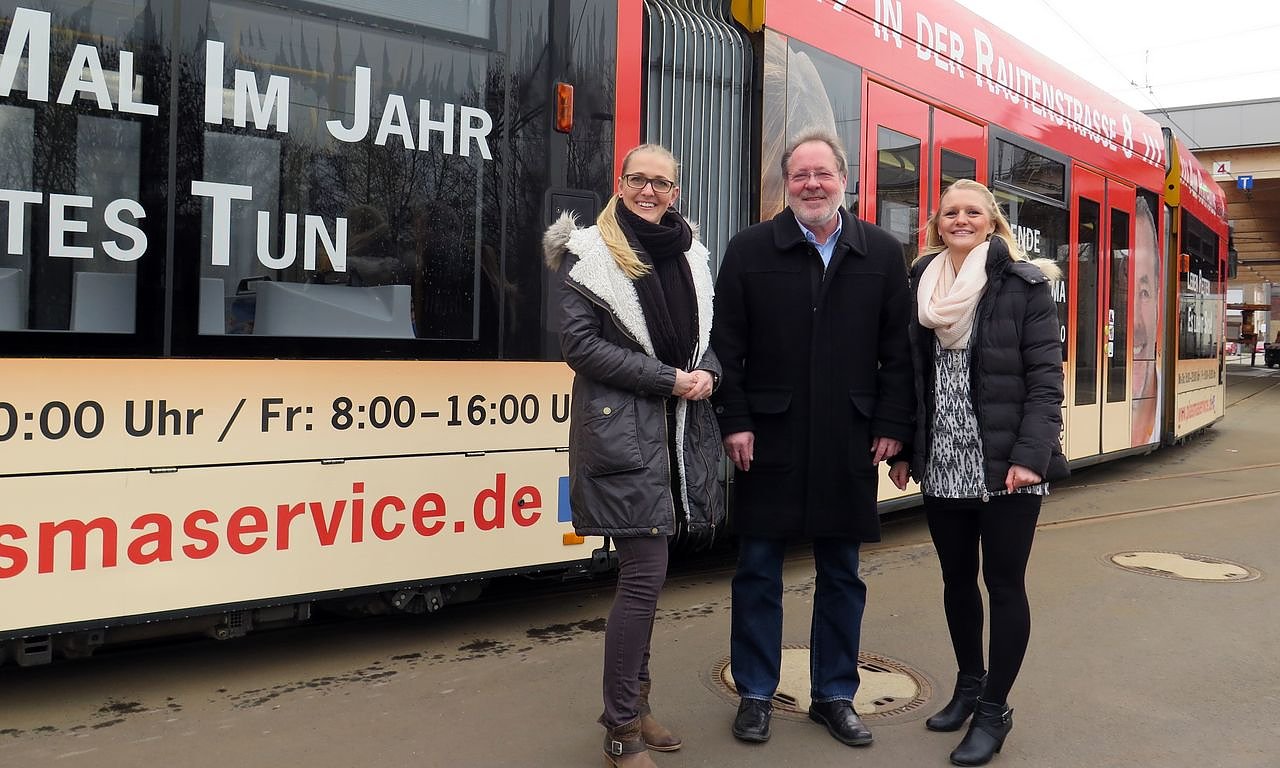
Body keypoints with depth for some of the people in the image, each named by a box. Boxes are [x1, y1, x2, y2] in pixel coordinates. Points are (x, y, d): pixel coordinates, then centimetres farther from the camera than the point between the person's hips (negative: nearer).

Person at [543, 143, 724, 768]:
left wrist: (706, 372, -3)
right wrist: (668, 378, -14)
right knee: (645, 573, -8)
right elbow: (579, 344, -11)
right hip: (620, 429, -6)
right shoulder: (589, 254, -3)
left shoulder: (688, 254, 14)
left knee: (643, 574, 14)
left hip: (679, 430, 6)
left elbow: (705, 335, 20)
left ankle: (633, 701, 28)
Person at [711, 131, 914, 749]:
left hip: (849, 444, 2)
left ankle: (834, 696, 28)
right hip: (769, 440, -1)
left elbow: (898, 350, 5)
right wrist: (735, 422, -8)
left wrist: (892, 426, -2)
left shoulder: (882, 253, 5)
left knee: (841, 575, 12)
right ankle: (755, 695, 23)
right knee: (758, 571, 7)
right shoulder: (750, 249, 1)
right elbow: (725, 346, -2)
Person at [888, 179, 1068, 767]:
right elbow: (911, 375, 10)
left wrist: (1030, 455, -17)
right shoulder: (921, 287, 8)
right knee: (956, 579, 15)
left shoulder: (1024, 284, -4)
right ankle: (969, 684, 33)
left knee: (1004, 583, 4)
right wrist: (902, 449, 7)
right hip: (942, 465, 4)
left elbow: (1045, 379, -9)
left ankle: (994, 711, 17)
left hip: (1003, 467, -4)